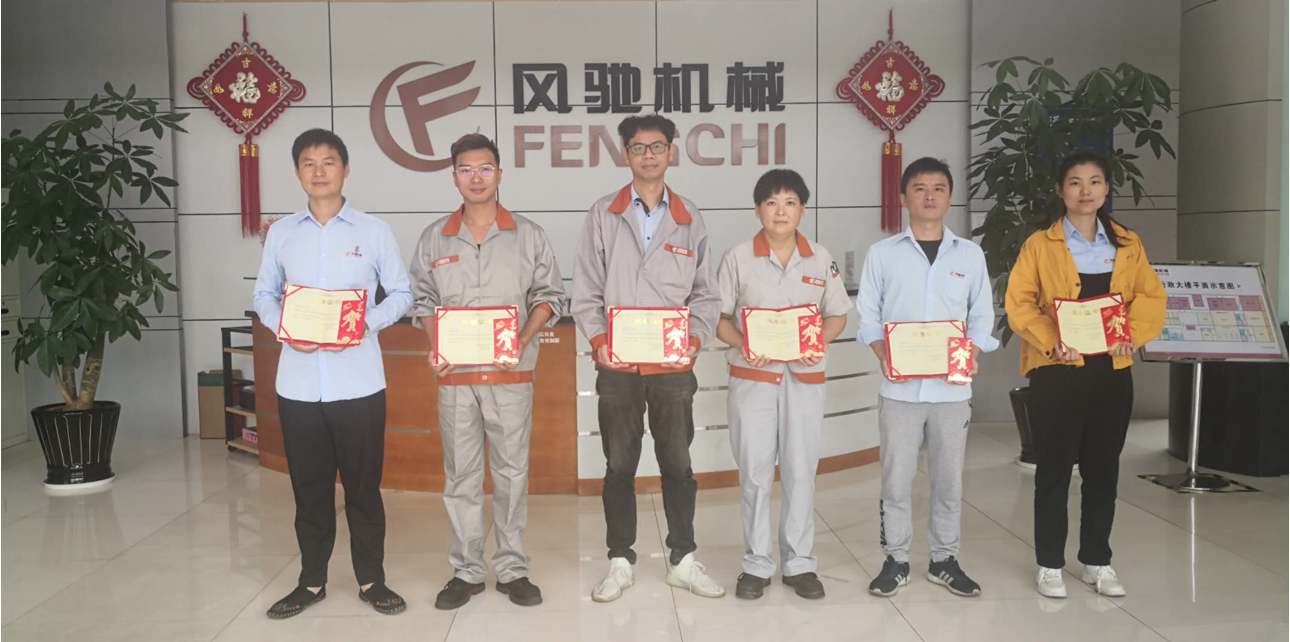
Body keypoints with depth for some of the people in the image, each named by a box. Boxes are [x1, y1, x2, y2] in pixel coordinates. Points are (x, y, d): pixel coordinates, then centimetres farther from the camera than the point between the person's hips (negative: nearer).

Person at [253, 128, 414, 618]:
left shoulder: (374, 231, 2)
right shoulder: (281, 233, 8)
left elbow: (401, 293, 3)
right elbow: (264, 295, 12)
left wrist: (365, 324, -13)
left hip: (358, 380, -2)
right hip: (299, 382, 2)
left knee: (363, 484, 6)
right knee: (309, 485, 11)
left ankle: (371, 580, 20)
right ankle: (311, 580, 25)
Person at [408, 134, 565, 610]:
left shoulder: (527, 235, 5)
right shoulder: (434, 238, 9)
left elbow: (549, 294, 5)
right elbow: (422, 299, 12)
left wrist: (521, 340, -11)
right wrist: (434, 348, -5)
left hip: (511, 373, -1)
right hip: (454, 374, 1)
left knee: (512, 472, 4)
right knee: (460, 475, 6)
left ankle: (512, 568, 16)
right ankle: (466, 571, 18)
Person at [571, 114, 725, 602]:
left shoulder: (690, 220, 8)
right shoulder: (603, 215, 5)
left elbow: (705, 294, 9)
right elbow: (585, 290, 2)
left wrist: (695, 339, -7)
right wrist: (598, 341, -10)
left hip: (673, 365, 1)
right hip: (618, 365, -1)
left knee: (678, 464, 7)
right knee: (619, 465, 7)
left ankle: (683, 560, 21)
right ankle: (620, 563, 19)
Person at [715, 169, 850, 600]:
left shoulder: (821, 260, 5)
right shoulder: (738, 258, -1)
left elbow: (837, 315, 10)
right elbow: (718, 316, 1)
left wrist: (820, 343, -10)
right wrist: (743, 345, -17)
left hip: (805, 378, 2)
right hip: (752, 377, -1)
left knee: (801, 470, 5)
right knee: (755, 472, 3)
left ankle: (799, 562, 18)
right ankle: (757, 564, 16)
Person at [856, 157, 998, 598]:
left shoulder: (970, 255, 8)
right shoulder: (882, 253, 4)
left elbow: (982, 316, 10)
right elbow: (868, 316, 4)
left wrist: (972, 354, -8)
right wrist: (884, 355, -12)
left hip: (952, 387, 2)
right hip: (900, 387, -1)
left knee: (949, 477, 9)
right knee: (896, 477, 3)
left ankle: (944, 560, 23)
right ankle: (896, 560, 16)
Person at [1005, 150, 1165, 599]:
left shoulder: (1128, 244, 10)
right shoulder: (1040, 245, -1)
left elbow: (1151, 297, 5)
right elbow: (1019, 304, -7)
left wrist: (1134, 333, -14)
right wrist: (1051, 342, -21)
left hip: (1112, 370, 4)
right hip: (1057, 371, -3)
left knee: (1103, 468, 11)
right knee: (1054, 469, 2)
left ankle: (1097, 562, 24)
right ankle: (1050, 565, 14)